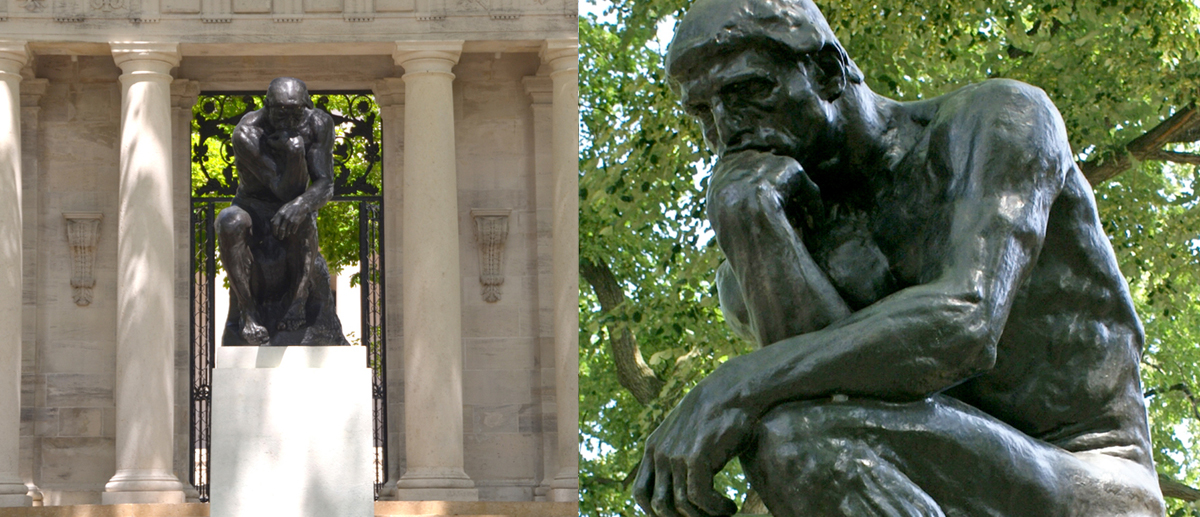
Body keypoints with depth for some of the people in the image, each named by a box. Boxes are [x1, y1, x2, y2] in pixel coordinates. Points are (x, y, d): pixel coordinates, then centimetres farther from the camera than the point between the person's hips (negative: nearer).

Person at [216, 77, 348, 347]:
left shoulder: (318, 124, -17)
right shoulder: (246, 135, -27)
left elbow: (325, 186, -23)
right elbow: (284, 191, -29)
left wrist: (301, 204, -45)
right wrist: (295, 152, -46)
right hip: (253, 209, -1)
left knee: (301, 215, -36)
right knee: (229, 221, -37)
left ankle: (298, 299, -32)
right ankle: (248, 312, -31)